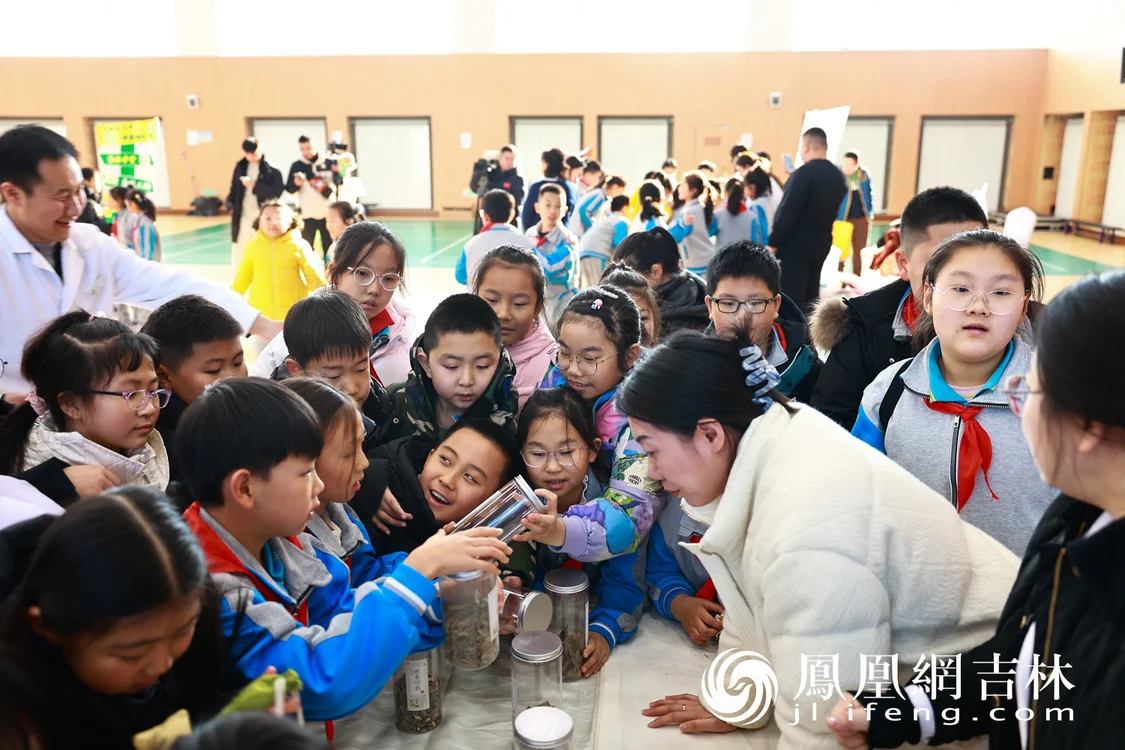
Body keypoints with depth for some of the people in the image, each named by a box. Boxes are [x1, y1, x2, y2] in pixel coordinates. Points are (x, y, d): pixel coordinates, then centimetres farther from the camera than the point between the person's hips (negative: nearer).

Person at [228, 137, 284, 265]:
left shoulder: (272, 169, -5)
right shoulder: (240, 167, 12)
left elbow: (277, 191, -15)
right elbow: (234, 189, 17)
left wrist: (255, 185, -17)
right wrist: (230, 205, 1)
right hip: (243, 216, 5)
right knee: (239, 254, 9)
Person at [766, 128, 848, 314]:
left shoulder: (804, 173, -17)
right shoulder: (838, 175, 7)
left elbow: (787, 210, -19)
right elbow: (831, 208, 14)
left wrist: (773, 242, -13)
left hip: (797, 243, -8)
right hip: (822, 241, 8)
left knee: (792, 296, -4)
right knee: (811, 296, 14)